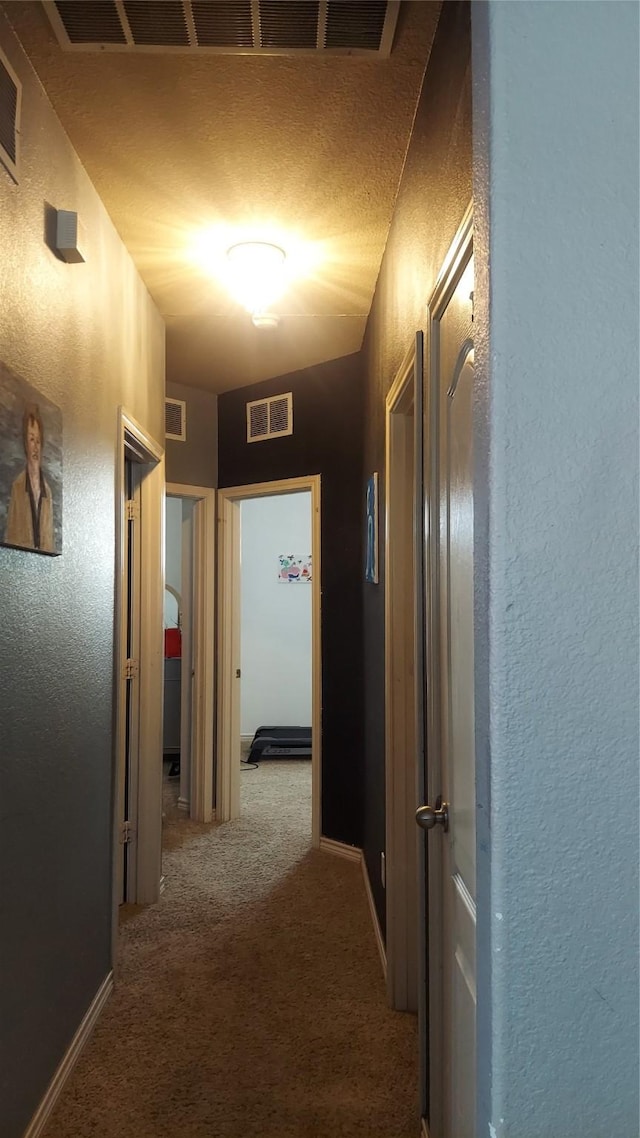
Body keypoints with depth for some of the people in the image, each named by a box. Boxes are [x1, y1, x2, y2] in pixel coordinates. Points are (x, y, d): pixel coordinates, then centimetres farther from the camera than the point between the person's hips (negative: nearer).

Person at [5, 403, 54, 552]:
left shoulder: (47, 490, 10)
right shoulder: (17, 486, -1)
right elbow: (11, 537, 1)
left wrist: (48, 553, 0)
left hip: (45, 556, 3)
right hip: (21, 554, -3)